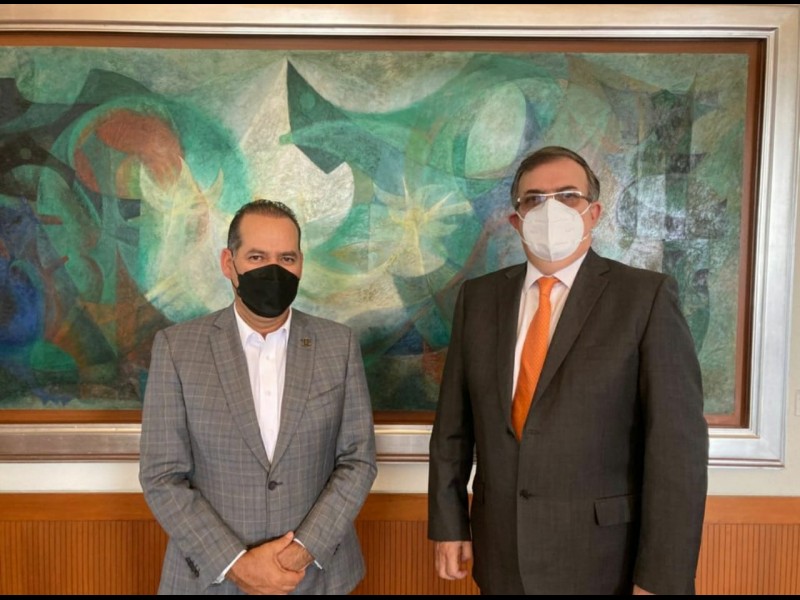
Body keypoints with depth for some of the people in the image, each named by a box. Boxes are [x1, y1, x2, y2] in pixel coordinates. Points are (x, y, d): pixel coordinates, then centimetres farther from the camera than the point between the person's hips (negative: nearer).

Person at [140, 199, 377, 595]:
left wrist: (306, 548, -14)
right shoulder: (176, 347, -9)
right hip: (211, 575, -1)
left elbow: (358, 460, -4)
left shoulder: (339, 345, -5)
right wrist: (234, 563, -15)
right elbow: (162, 477, -8)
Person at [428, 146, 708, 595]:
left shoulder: (648, 296, -9)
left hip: (600, 557, -3)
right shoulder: (479, 296, 1)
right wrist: (448, 523, 4)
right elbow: (453, 423, 3)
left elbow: (677, 443, -12)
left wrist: (661, 579, -14)